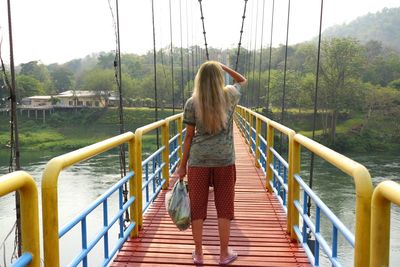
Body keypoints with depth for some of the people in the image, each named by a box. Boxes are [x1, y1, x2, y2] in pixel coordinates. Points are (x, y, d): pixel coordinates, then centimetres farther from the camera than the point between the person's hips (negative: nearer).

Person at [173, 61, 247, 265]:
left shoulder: (192, 103, -2)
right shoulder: (230, 95, 1)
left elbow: (189, 136, -1)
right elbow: (242, 80, 23)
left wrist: (182, 166, 6)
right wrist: (223, 67, 16)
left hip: (198, 160, 0)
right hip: (224, 160, 0)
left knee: (198, 206, 10)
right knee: (224, 206, 10)